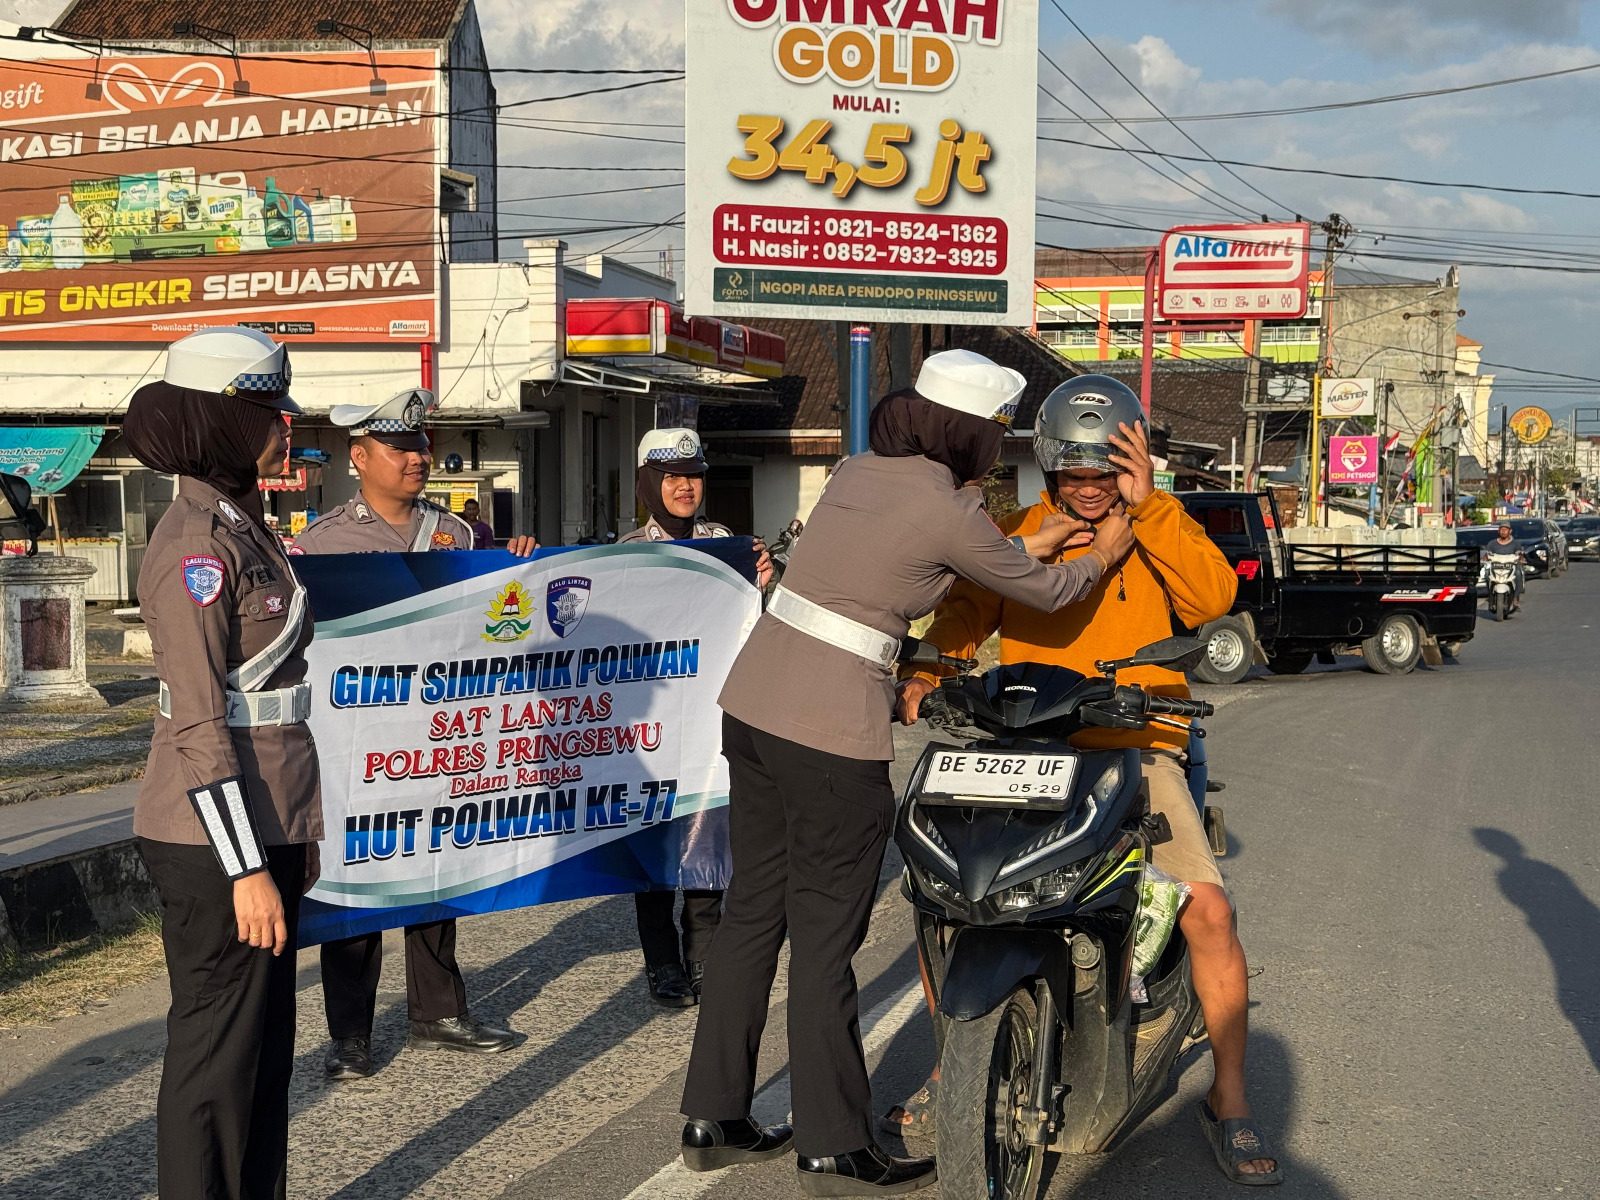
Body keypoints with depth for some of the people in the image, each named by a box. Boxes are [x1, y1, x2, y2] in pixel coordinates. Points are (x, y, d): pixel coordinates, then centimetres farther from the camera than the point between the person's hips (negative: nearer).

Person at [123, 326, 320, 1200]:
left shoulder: (244, 528, 12)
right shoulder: (196, 546, -17)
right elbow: (200, 727, -20)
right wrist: (246, 869, -21)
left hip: (267, 824, 9)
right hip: (216, 840, -9)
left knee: (266, 1042, 16)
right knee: (218, 1051, 1)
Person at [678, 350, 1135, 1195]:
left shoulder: (860, 470, 10)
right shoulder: (947, 511, -11)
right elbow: (1043, 592, 3)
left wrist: (1029, 545, 30)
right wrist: (1100, 557, 23)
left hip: (752, 703, 8)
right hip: (832, 729, -8)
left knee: (752, 912, 15)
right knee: (824, 937, 2)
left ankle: (713, 1118, 24)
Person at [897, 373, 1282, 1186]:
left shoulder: (1158, 531, 7)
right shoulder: (1014, 532, 11)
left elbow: (1213, 599, -11)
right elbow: (965, 611, 3)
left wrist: (1146, 507, -18)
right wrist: (926, 675, -16)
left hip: (1135, 749, -1)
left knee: (1210, 910, -18)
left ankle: (1229, 1099, 1)